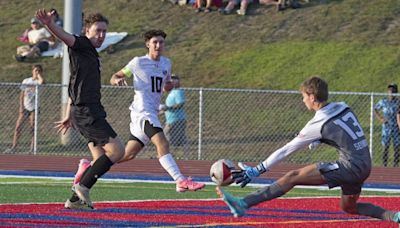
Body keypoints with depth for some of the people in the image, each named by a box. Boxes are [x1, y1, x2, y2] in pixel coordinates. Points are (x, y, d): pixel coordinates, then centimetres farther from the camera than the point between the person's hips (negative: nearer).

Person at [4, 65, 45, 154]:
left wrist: (39, 75, -10)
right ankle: (13, 147, -5)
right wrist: (21, 106, 0)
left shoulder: (38, 81, -1)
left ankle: (32, 148, -2)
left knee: (33, 128, -5)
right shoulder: (26, 81, 8)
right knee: (18, 127, -4)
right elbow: (22, 95, 10)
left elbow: (42, 81, -28)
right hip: (25, 107, 3)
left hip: (34, 108, -3)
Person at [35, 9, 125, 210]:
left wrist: (68, 116, 31)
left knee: (101, 159, 10)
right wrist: (49, 24, -48)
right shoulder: (81, 45, -4)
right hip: (86, 111, -10)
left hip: (92, 110, 10)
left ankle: (76, 199, 10)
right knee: (117, 150, -12)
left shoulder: (91, 53, 21)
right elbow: (65, 36, -26)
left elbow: (75, 87, 27)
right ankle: (83, 186, -9)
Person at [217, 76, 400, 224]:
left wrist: (257, 170, 0)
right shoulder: (343, 108, 7)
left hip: (349, 167, -8)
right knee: (348, 207, 29)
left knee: (292, 177, -10)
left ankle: (243, 204, -17)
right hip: (365, 166, 8)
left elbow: (287, 150, -5)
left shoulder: (318, 124, -10)